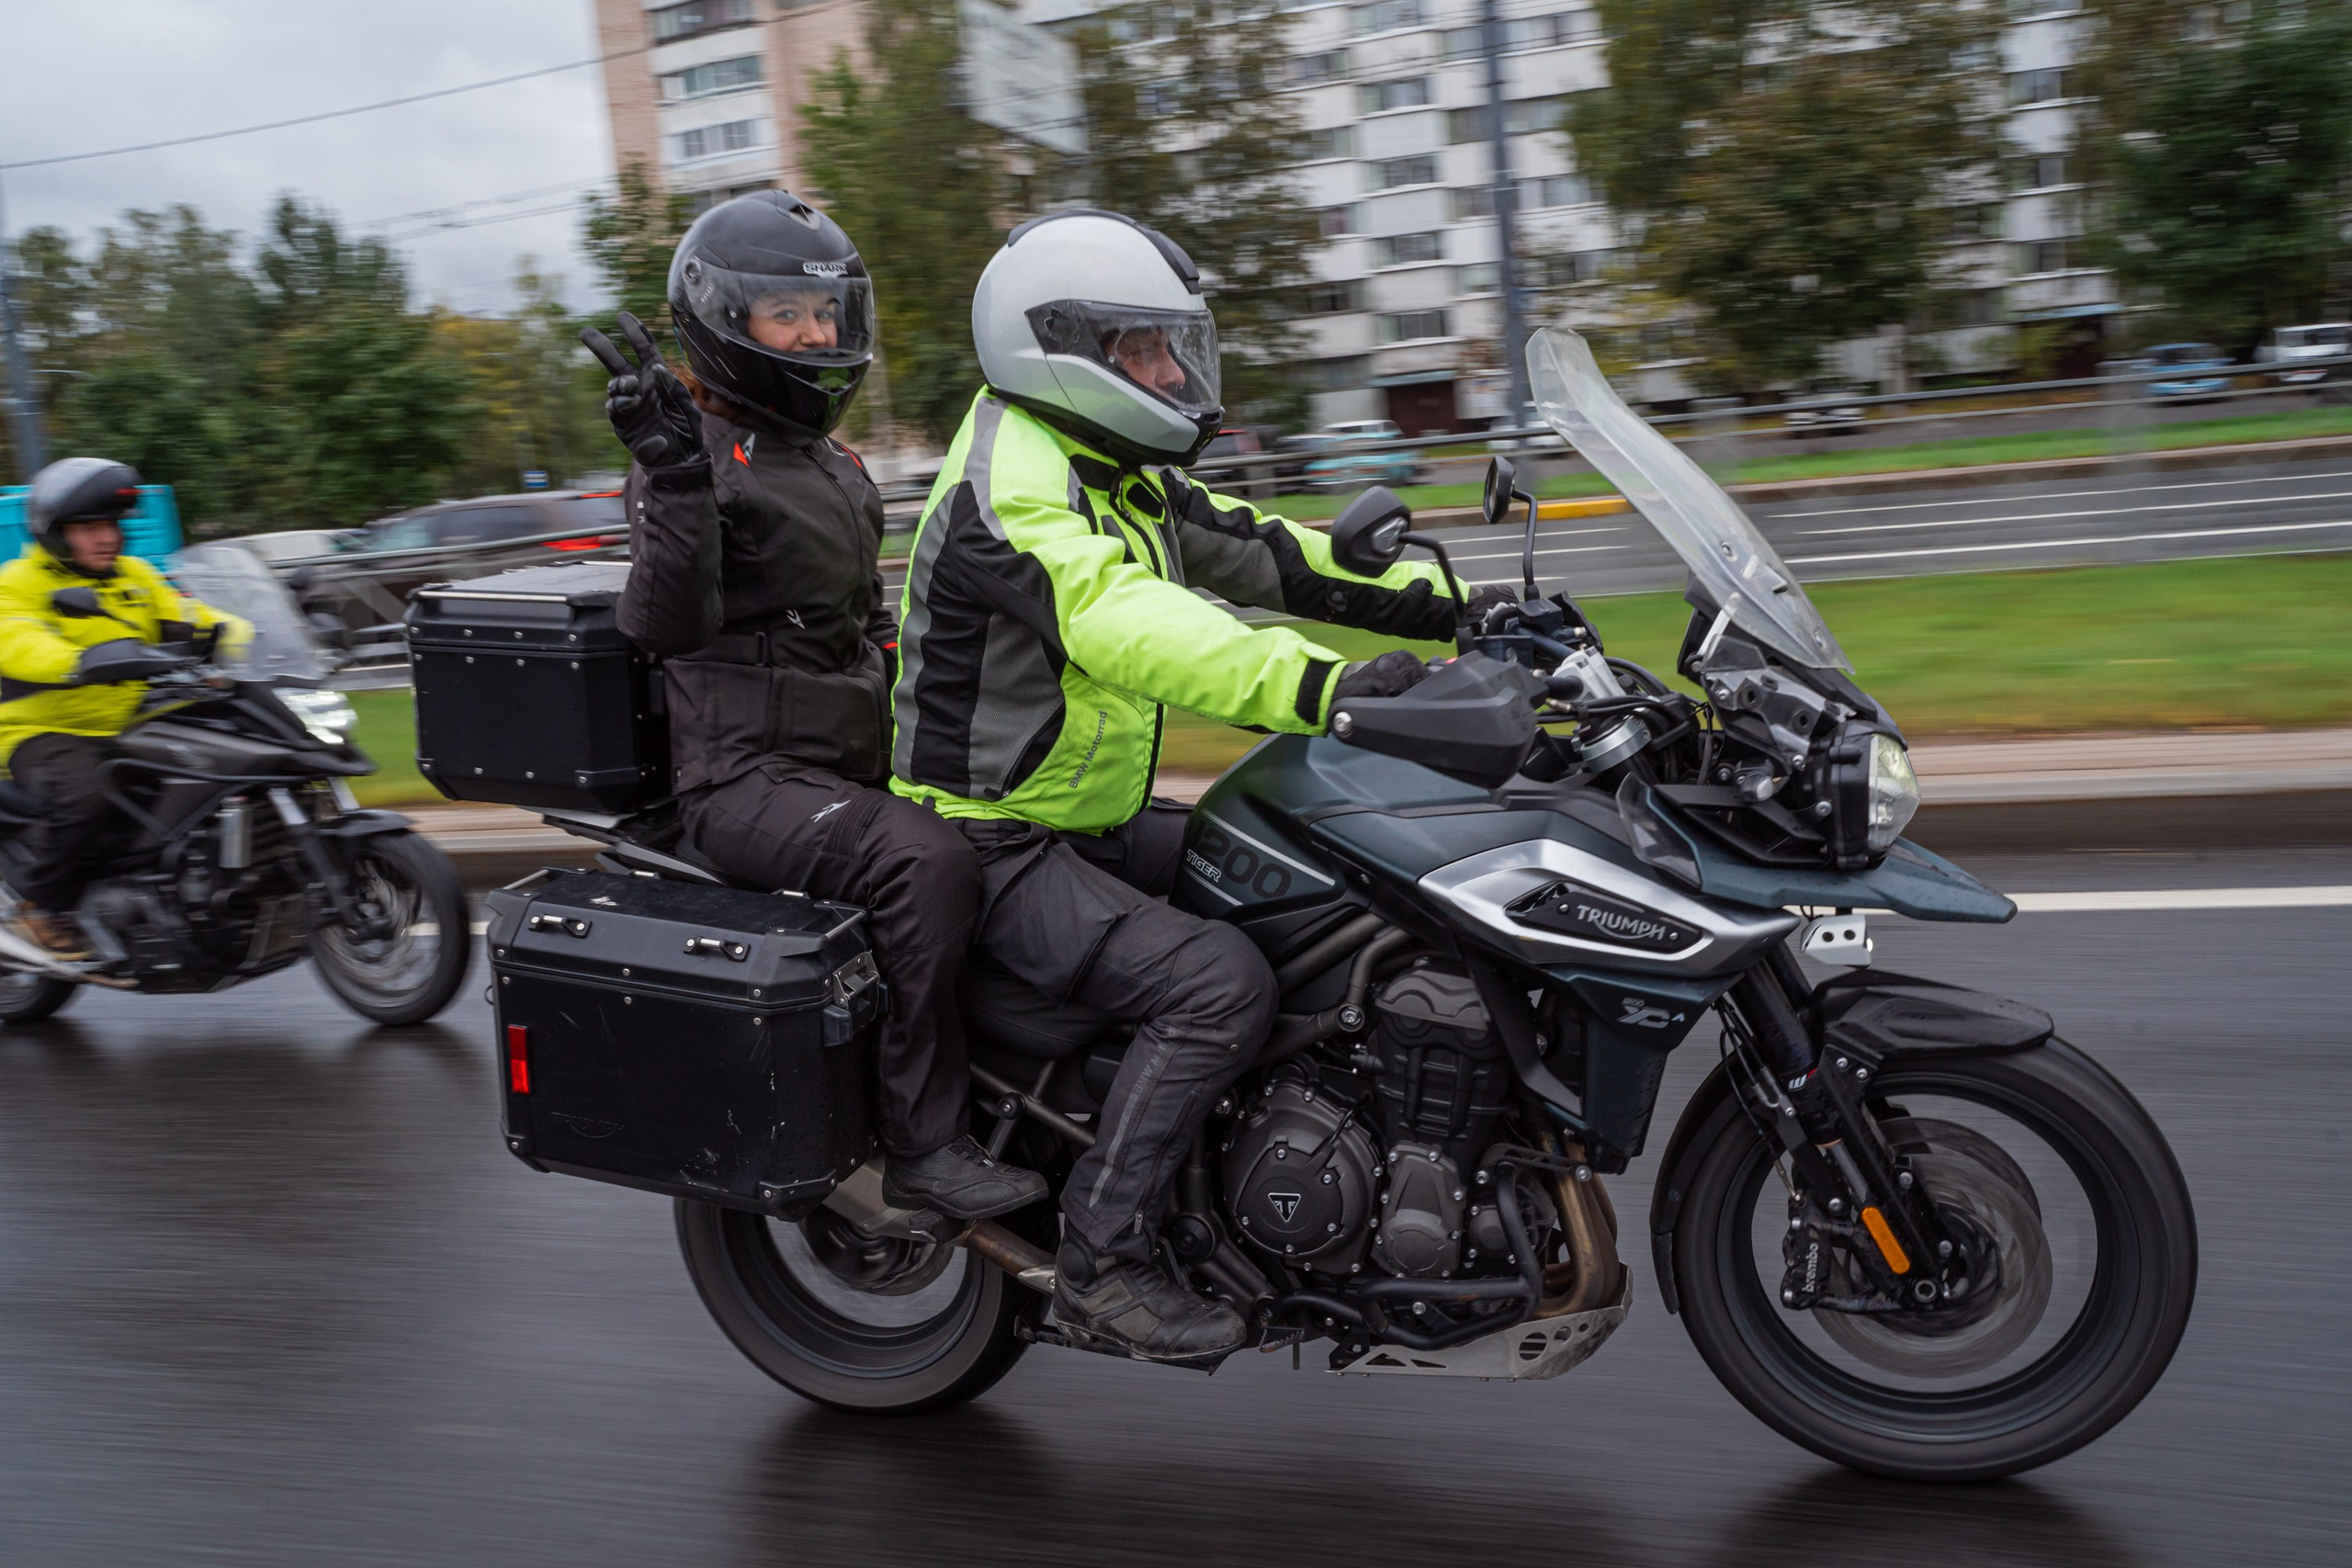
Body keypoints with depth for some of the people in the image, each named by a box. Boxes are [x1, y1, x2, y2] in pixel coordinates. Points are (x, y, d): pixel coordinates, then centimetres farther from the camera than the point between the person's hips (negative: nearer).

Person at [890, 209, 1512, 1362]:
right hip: (995, 846, -10)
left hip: (1098, 823, 10)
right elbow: (1121, 625, -37)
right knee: (1220, 985, -25)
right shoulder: (1013, 491, -20)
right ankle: (1099, 1262, -14)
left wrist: (1466, 608, -1)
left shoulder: (1123, 477, 12)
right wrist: (1319, 687, -49)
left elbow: (1267, 558, 9)